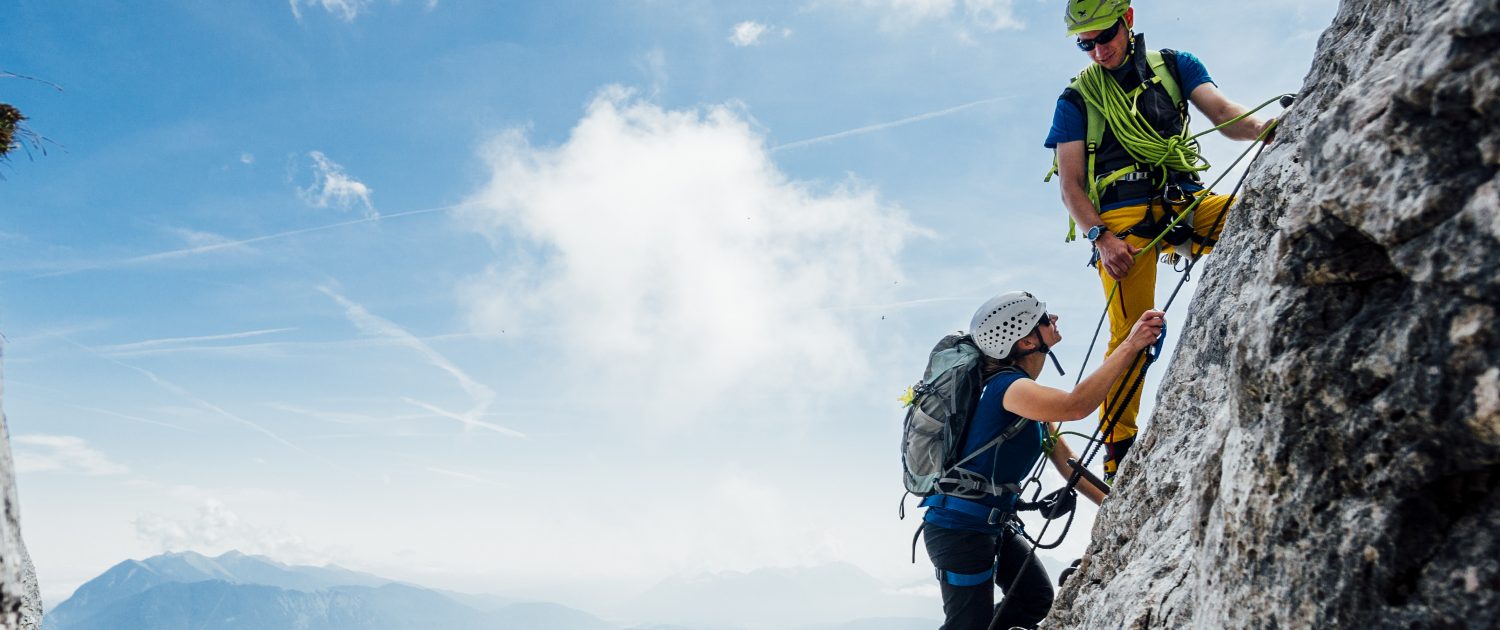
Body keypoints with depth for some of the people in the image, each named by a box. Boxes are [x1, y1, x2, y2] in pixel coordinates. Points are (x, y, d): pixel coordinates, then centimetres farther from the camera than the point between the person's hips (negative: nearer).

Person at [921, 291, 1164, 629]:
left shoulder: (1025, 391, 9)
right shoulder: (1007, 387, -23)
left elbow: (1063, 456, 12)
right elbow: (1076, 405, -40)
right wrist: (1130, 345, -36)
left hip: (995, 523, 10)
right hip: (959, 526, -10)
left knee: (1037, 600, 15)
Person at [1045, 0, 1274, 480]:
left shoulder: (1175, 66, 18)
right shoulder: (1077, 99, 12)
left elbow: (1223, 114, 4)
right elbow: (1071, 185, 5)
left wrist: (1262, 127, -21)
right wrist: (1100, 238, -12)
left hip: (1185, 202, 3)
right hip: (1122, 217, -3)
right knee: (1131, 331, -16)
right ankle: (1117, 447, -11)